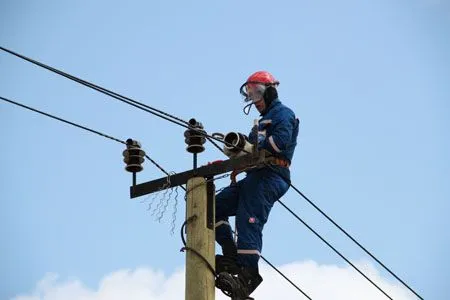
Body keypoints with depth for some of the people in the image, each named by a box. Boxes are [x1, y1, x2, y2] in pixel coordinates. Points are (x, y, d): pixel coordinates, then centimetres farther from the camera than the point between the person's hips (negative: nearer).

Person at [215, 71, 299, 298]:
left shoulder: (282, 113, 4)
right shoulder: (263, 121, 33)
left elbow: (281, 140, -16)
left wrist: (251, 149, -11)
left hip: (270, 176, -10)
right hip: (256, 176, 10)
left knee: (249, 222, -19)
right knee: (215, 206, 3)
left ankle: (247, 277, -23)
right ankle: (232, 256, -5)